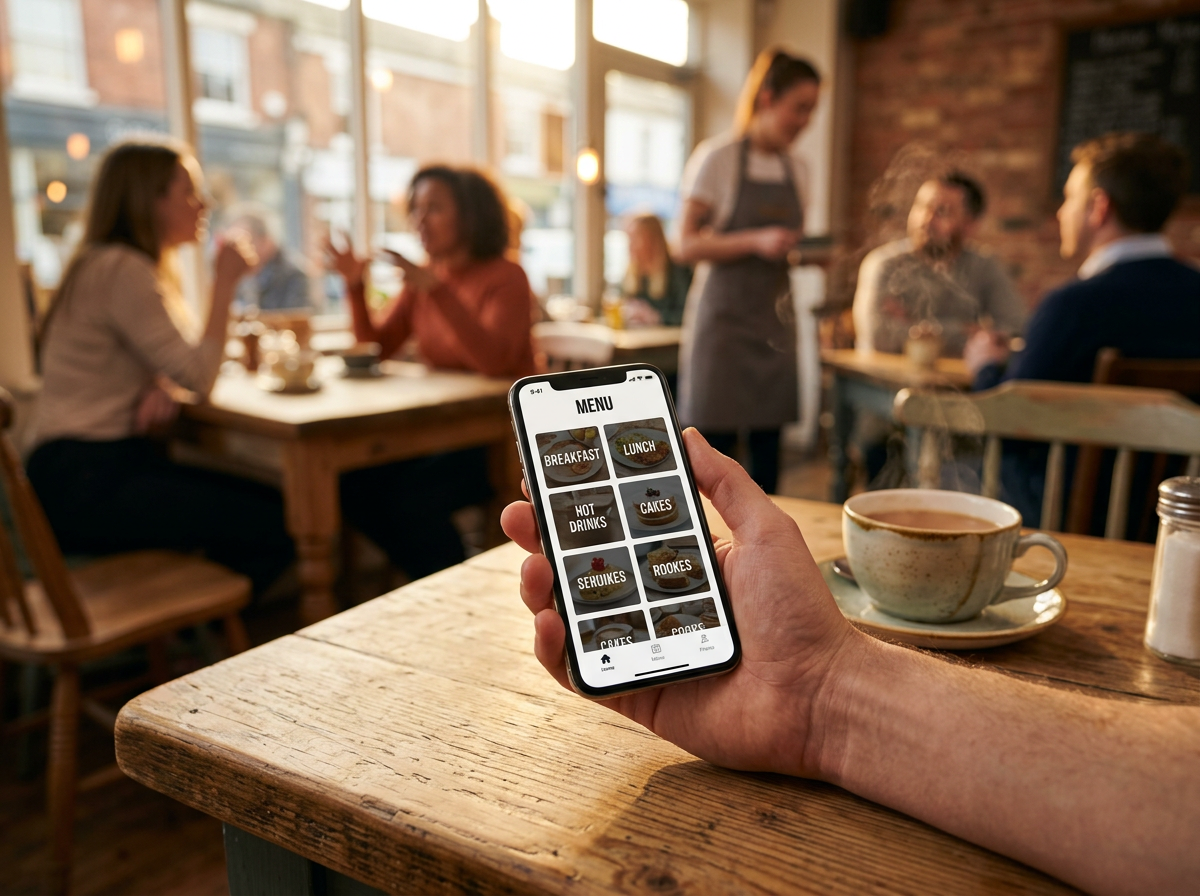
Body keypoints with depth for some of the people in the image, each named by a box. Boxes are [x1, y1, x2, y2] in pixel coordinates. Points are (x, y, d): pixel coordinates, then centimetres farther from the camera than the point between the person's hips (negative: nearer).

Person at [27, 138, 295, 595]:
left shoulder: (112, 265, 17)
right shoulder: (122, 270, -14)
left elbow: (176, 365, 17)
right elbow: (200, 376, -17)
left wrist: (160, 389, -7)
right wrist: (224, 283, -9)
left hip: (111, 462, 10)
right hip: (84, 478, -10)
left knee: (274, 503, -1)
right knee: (278, 525, -18)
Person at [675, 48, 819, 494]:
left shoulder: (797, 169, 13)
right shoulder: (717, 157, -5)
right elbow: (687, 246, -10)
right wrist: (756, 241, -22)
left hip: (773, 319, 6)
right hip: (723, 318, -6)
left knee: (767, 449, 6)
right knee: (713, 446, -6)